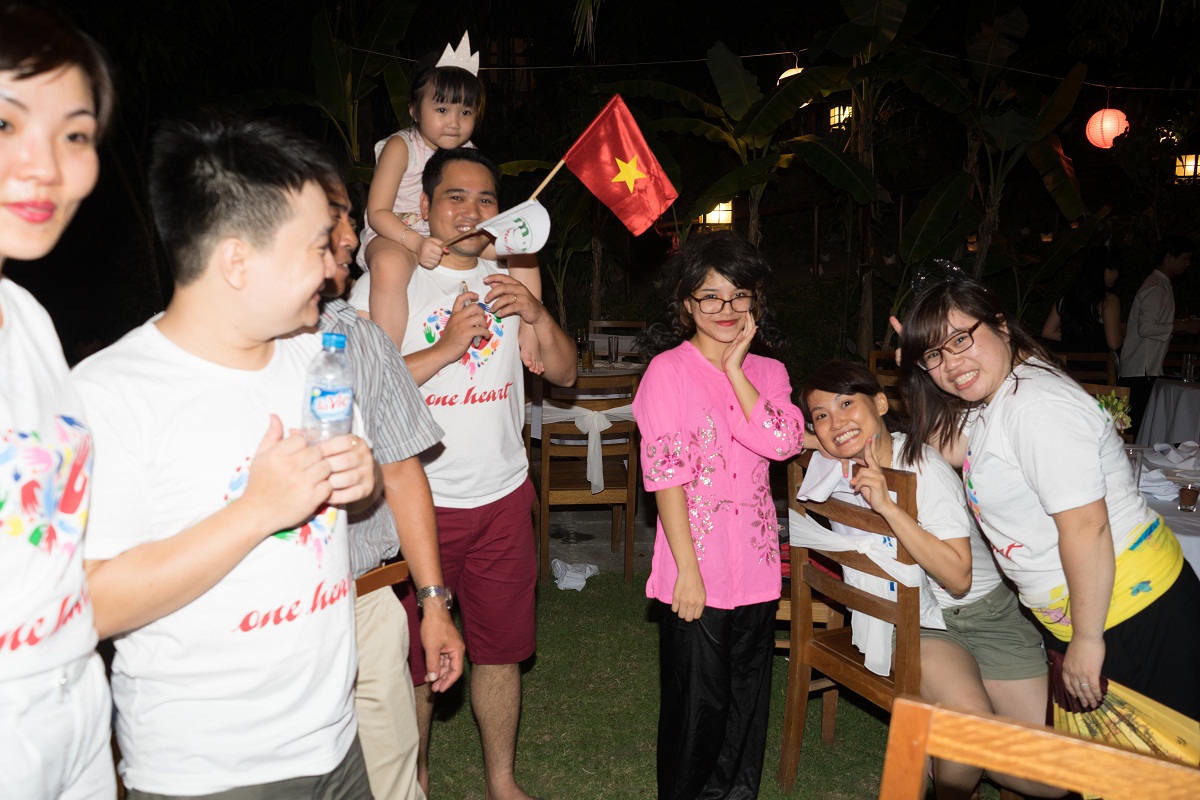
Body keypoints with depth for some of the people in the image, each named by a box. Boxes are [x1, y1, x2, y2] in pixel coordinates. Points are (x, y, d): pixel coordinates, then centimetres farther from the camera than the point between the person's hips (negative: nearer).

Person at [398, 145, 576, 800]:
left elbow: (564, 373, 7)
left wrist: (538, 317, -11)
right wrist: (448, 346, -22)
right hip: (418, 500, -4)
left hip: (503, 498, 4)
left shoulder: (509, 282, 9)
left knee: (500, 648, 15)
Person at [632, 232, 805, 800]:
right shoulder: (669, 370, -8)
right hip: (695, 570, -5)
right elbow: (664, 474, -12)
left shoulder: (768, 373, 8)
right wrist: (688, 569, -15)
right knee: (698, 704, 7)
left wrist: (735, 369, -12)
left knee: (748, 700, 17)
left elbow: (783, 442, -11)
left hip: (755, 566, 5)